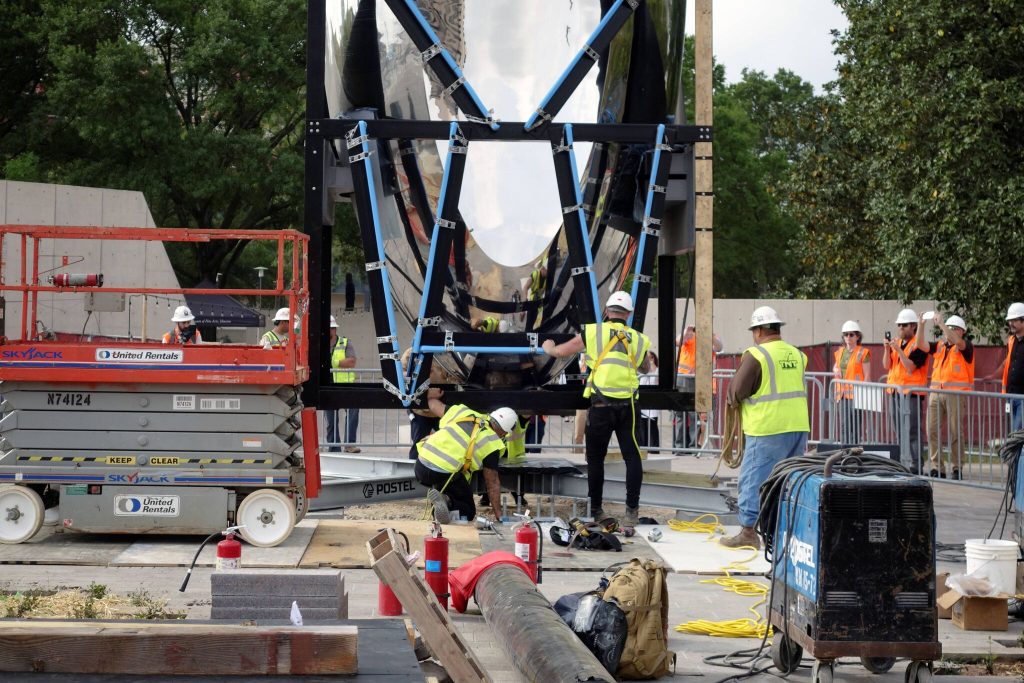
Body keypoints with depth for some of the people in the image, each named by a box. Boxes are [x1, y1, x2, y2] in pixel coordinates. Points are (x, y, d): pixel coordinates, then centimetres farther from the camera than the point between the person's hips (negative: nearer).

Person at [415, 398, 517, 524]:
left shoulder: (464, 413, 14)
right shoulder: (491, 444, 1)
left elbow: (433, 405, 30)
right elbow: (492, 484, 3)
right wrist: (498, 516, 11)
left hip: (420, 467, 6)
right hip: (445, 475, -6)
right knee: (468, 512, 13)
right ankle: (446, 502, -17)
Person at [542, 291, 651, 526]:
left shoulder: (593, 332, 2)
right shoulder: (639, 339, 8)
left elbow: (560, 351, 14)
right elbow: (645, 368, 29)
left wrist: (548, 347, 36)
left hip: (601, 406, -1)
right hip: (628, 406, 1)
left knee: (596, 458, 11)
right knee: (632, 456, 1)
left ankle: (595, 509, 19)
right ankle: (632, 510, -5)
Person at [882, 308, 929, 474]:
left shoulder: (918, 344, -8)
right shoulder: (896, 342, 14)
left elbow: (910, 367, -16)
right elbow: (886, 365, 9)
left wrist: (898, 350, -20)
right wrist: (887, 349, -5)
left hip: (911, 392, -8)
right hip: (895, 391, 8)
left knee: (911, 430, -11)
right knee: (899, 430, 10)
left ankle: (914, 465, -11)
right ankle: (903, 463, 16)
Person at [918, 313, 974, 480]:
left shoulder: (966, 346, 1)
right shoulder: (939, 346, 17)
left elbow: (956, 341, -19)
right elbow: (921, 345, 6)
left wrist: (940, 323, -19)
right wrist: (921, 325, -5)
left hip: (956, 393, -5)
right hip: (936, 392, 5)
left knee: (954, 432, -4)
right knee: (933, 430, -1)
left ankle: (957, 468, 4)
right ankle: (936, 468, 3)